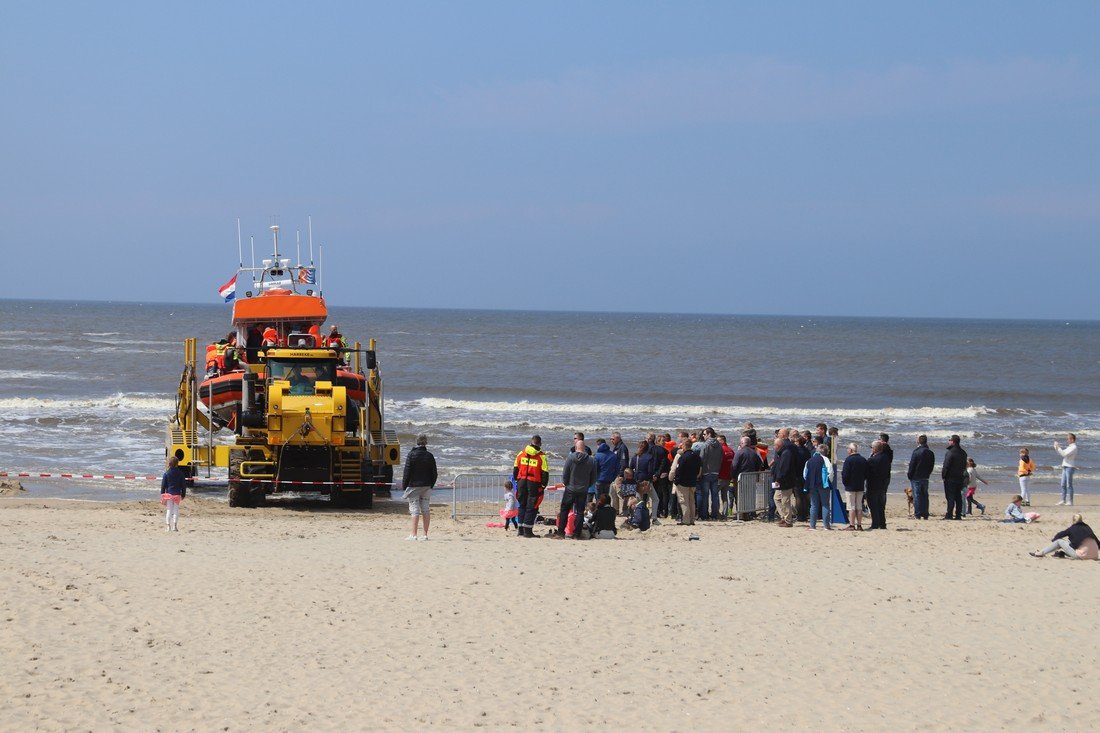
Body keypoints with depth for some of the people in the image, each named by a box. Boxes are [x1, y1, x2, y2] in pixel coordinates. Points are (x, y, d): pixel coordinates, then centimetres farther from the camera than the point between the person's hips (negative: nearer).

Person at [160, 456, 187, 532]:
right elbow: (183, 485, 4)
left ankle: (168, 526, 0)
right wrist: (183, 494, 15)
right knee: (176, 510, 7)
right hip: (177, 494, 0)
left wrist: (162, 495, 5)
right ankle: (174, 526, -1)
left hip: (168, 494, 0)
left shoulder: (166, 473, -3)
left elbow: (163, 485, -1)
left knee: (169, 510, 6)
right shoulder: (180, 474, -1)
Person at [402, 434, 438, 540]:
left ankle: (413, 535, -6)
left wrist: (404, 485, 0)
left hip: (413, 486, -3)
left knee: (415, 510, -4)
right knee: (426, 510, 8)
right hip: (426, 486, 3)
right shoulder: (430, 456, 2)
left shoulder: (411, 455, -8)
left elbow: (407, 472, -8)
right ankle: (425, 534, 8)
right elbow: (434, 473, 6)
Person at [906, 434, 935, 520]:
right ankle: (925, 514, 10)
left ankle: (917, 514, -6)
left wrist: (909, 475, -1)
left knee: (917, 495, -3)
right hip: (925, 477, 6)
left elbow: (912, 465, -11)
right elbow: (932, 466, 10)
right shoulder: (930, 453, 5)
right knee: (925, 496, 10)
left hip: (916, 477, -6)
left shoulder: (916, 452, -14)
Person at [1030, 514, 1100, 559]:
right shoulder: (1087, 528, 11)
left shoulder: (1072, 529, 0)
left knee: (1059, 541, 7)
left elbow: (1061, 534, 14)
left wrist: (1053, 539, 33)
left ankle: (1040, 553, 17)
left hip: (1081, 556, -5)